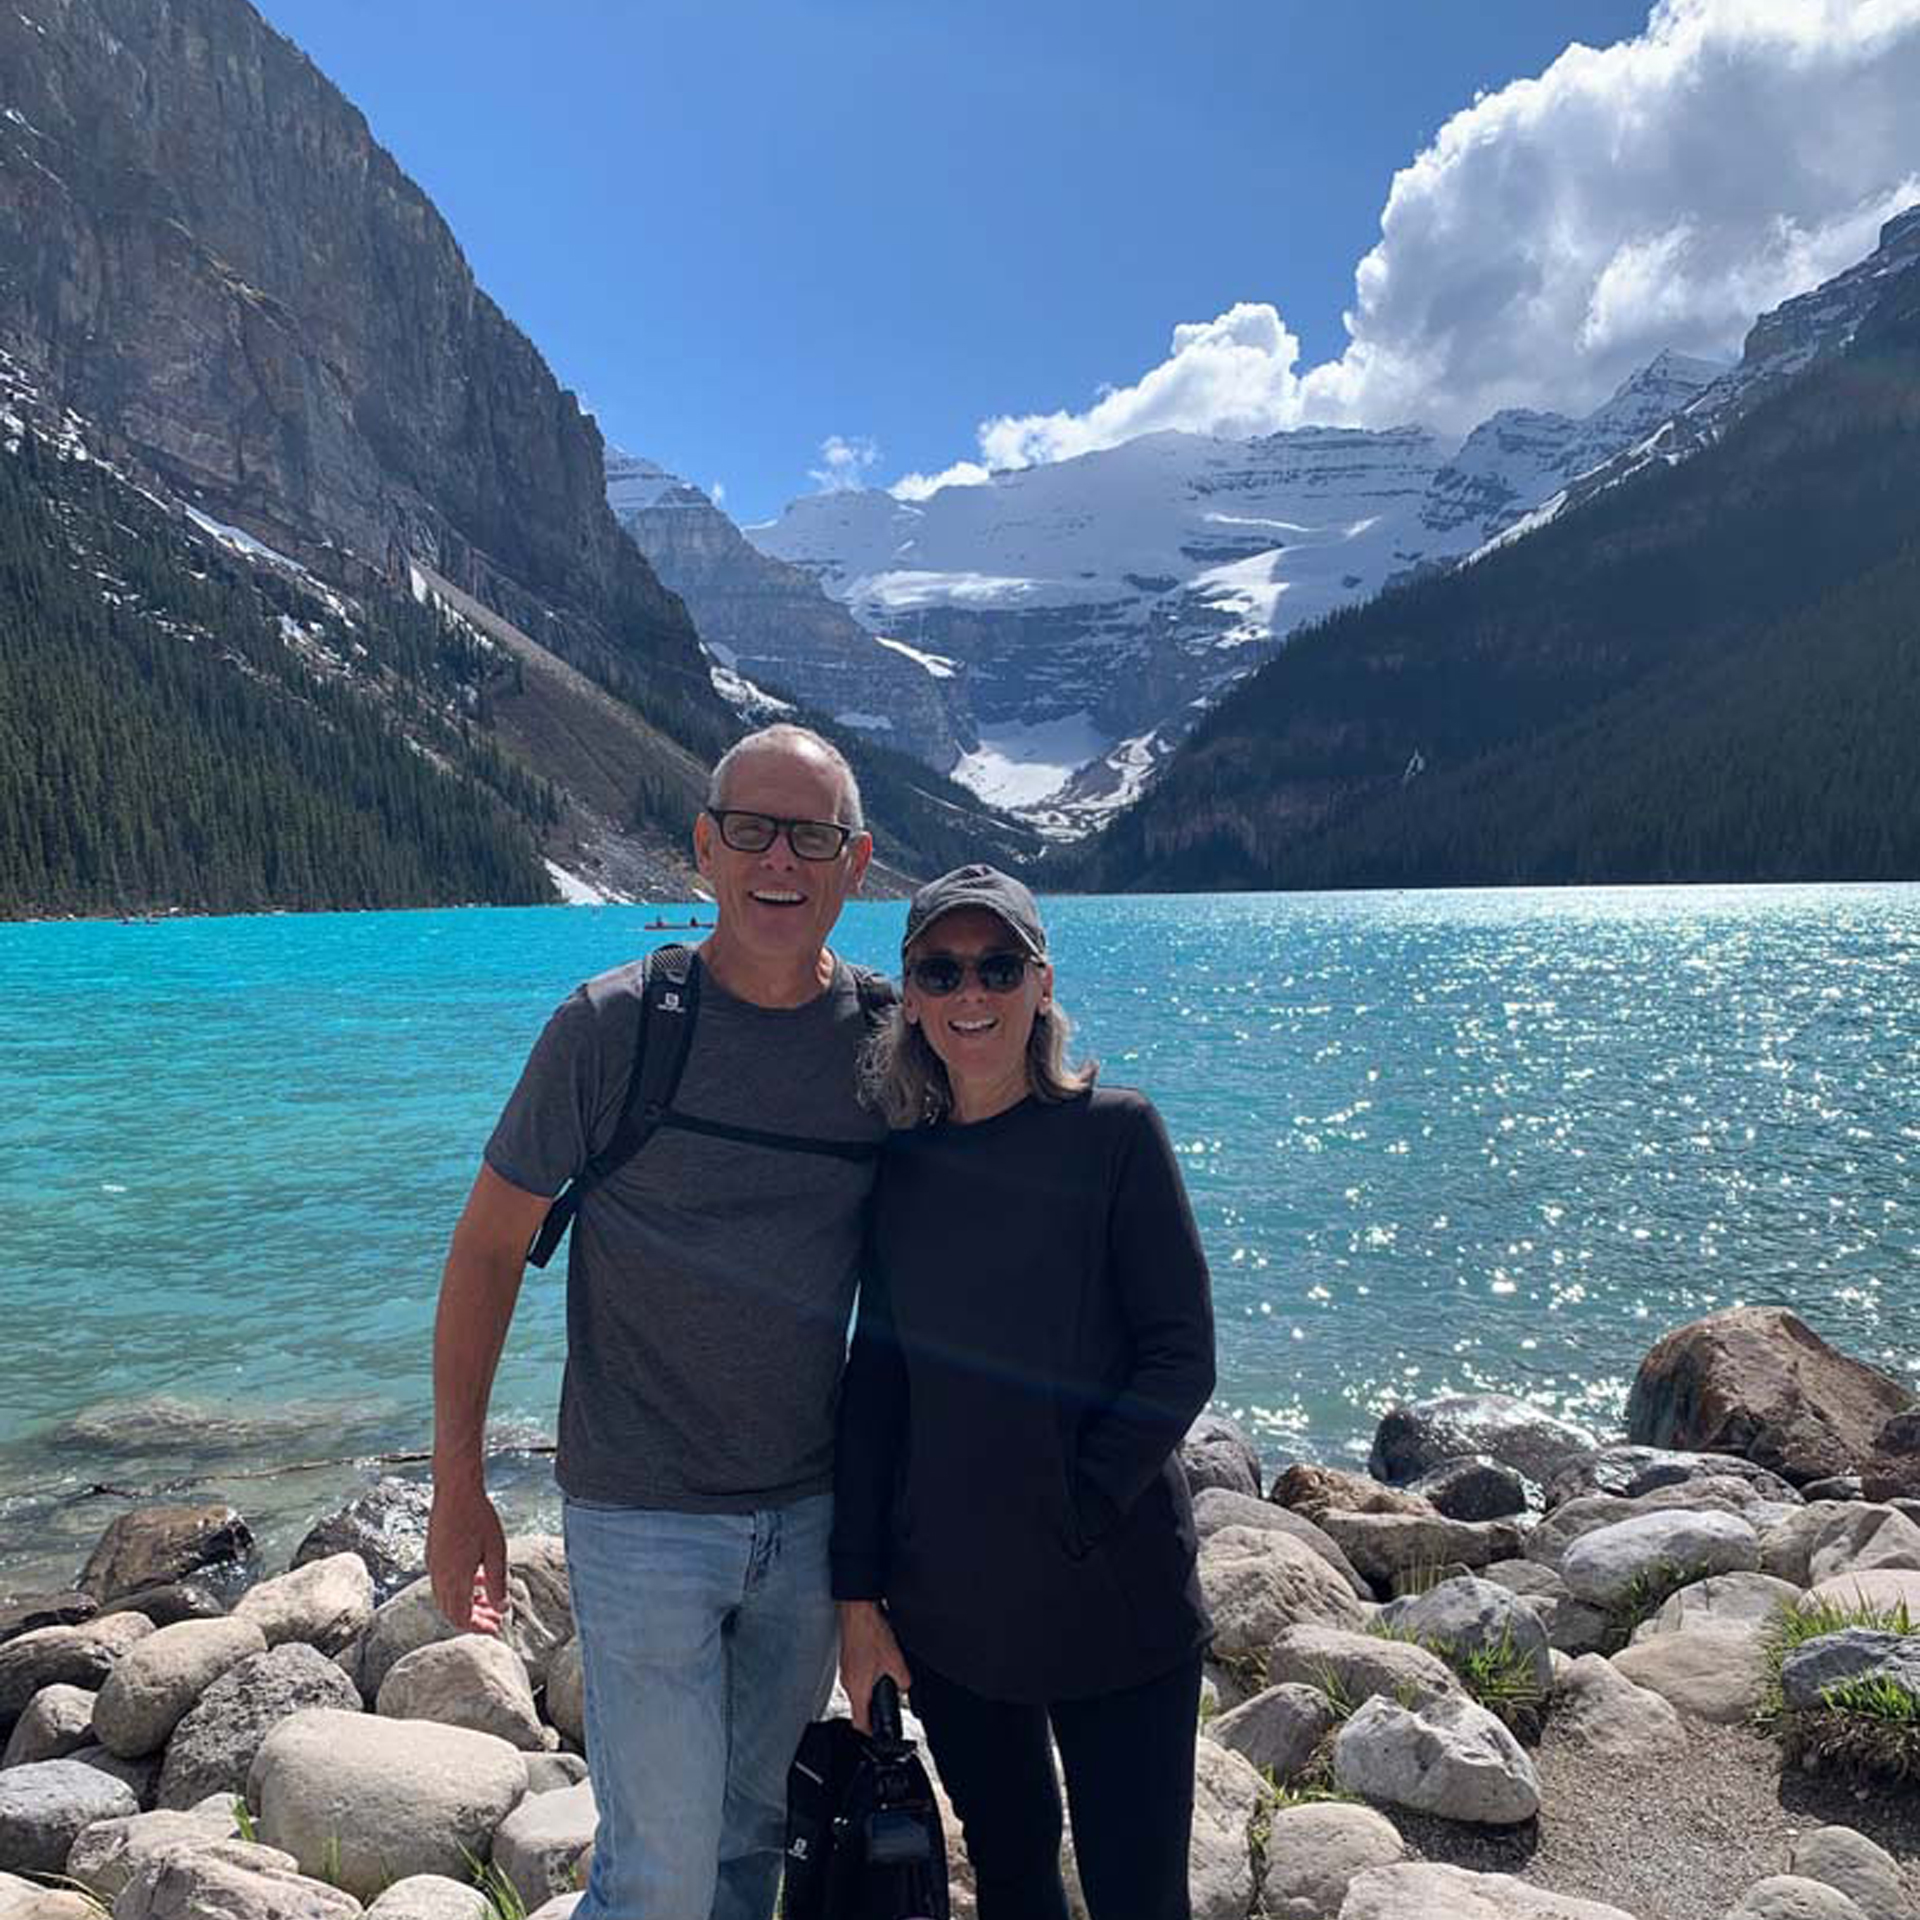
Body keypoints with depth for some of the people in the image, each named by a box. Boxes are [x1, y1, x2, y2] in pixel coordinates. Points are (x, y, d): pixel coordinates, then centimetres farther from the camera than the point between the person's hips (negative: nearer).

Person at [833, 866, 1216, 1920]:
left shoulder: (1114, 1132, -9)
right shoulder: (901, 1161, 2)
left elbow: (1182, 1356, -10)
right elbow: (876, 1379, 4)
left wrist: (1071, 1516, -16)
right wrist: (858, 1593, 2)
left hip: (1112, 1603, -3)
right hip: (945, 1603, 3)